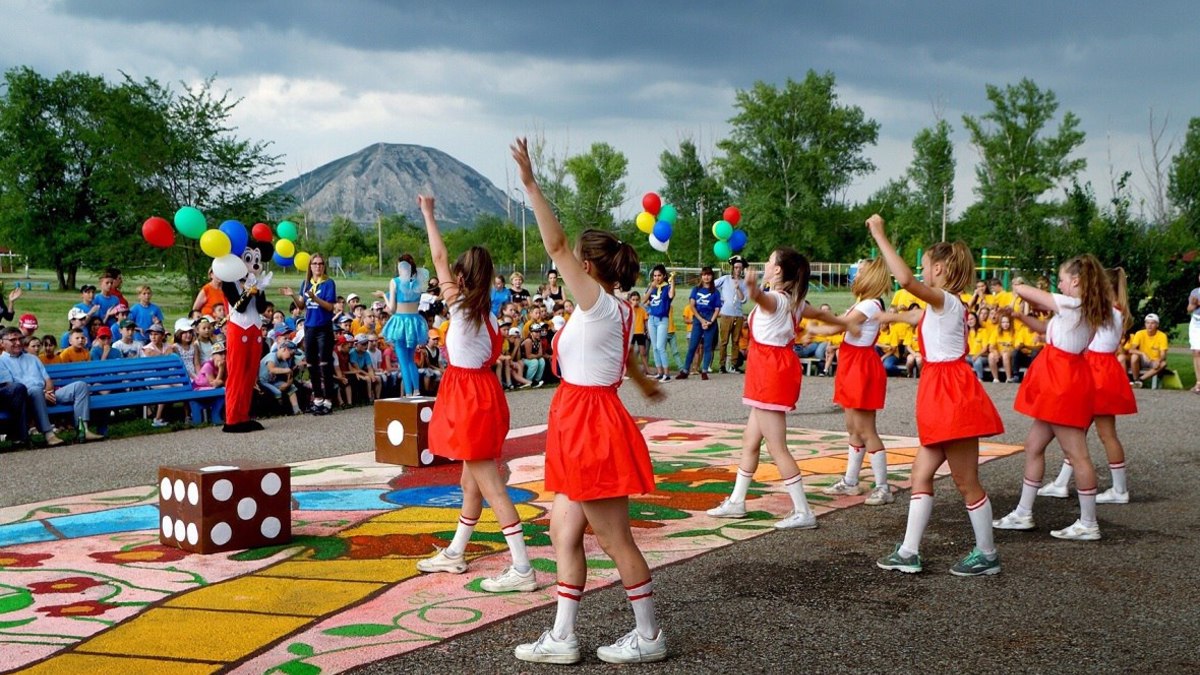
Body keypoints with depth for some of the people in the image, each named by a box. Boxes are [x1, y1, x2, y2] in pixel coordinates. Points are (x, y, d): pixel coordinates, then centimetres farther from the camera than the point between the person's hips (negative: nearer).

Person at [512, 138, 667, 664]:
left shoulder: (599, 303, -15)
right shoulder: (615, 310, 11)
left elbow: (555, 245, -24)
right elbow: (621, 353, 30)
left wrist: (530, 184, -24)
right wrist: (643, 382, 49)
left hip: (590, 424, -10)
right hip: (583, 423, 10)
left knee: (614, 539, 1)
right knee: (565, 531, 11)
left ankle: (648, 636, 13)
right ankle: (562, 638, 17)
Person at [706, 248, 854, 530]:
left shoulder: (775, 298, -16)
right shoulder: (793, 301, 11)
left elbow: (762, 299, -43)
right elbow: (819, 313, 31)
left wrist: (753, 288, -67)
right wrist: (844, 323, 52)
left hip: (771, 371, -10)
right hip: (775, 370, 10)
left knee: (776, 448, -6)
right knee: (750, 441, 17)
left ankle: (803, 512, -4)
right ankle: (736, 502, 27)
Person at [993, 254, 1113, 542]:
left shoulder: (1071, 304, -15)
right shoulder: (1083, 310, 12)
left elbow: (1024, 290, -9)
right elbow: (1049, 329, 20)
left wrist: (1018, 287, 12)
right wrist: (1021, 316, 14)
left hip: (1064, 385, -10)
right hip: (1060, 384, 10)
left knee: (1076, 452, -5)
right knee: (1034, 445, 14)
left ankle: (1088, 524, 0)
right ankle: (1023, 514, 20)